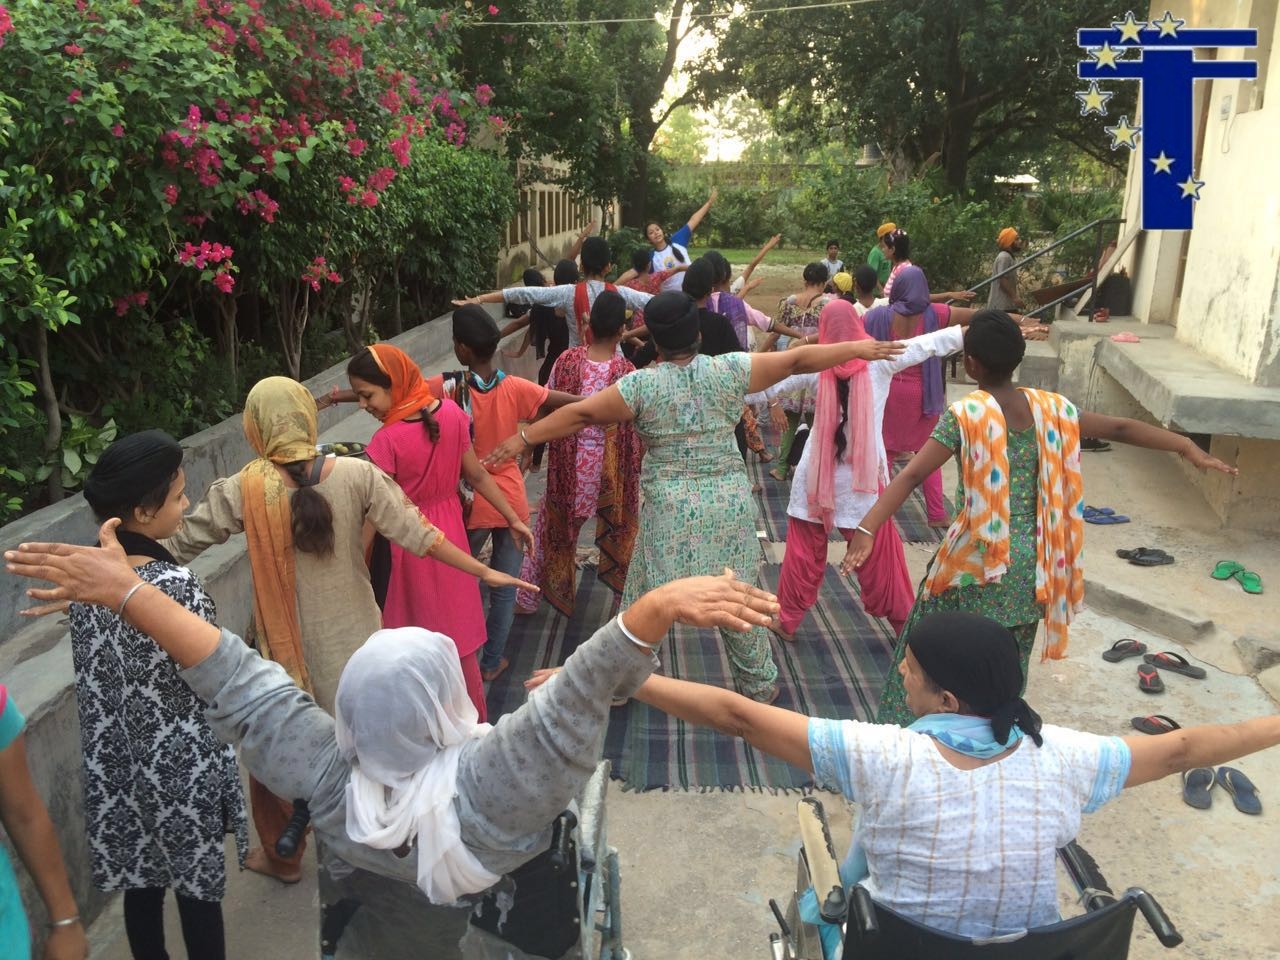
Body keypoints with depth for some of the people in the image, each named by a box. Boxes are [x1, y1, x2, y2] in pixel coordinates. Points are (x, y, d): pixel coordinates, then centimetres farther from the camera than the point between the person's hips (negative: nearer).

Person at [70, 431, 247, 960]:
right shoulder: (177, 585, -27)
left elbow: (95, 671, 4)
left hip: (117, 762, 6)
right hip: (181, 766, -6)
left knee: (141, 881, 21)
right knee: (197, 885, 13)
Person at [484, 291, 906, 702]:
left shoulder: (641, 384, -8)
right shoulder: (729, 371, -5)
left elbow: (581, 413, -5)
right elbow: (797, 360, 0)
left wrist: (524, 437, 4)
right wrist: (858, 348, 11)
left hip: (669, 511, -2)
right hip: (729, 506, 2)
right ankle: (759, 683, 32)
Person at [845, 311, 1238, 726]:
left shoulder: (965, 414, -15)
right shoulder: (1050, 408, 0)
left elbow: (911, 475, -23)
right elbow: (1119, 428, 7)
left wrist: (866, 529, -29)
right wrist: (1187, 447, 20)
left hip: (978, 562, -5)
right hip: (1030, 562, 5)